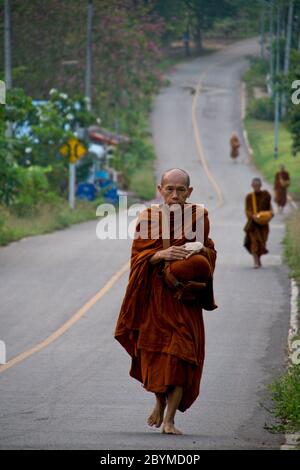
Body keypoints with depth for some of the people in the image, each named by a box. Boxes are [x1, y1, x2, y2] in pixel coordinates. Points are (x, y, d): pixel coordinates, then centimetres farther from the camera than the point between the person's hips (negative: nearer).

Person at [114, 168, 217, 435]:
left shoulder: (198, 216, 2)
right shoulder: (148, 217, -1)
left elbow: (210, 251, 11)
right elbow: (139, 257, -4)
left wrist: (201, 250, -13)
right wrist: (162, 254, -23)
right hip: (154, 295, 0)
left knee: (180, 352, -11)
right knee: (154, 350, 3)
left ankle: (169, 419, -9)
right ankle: (160, 402, 33)